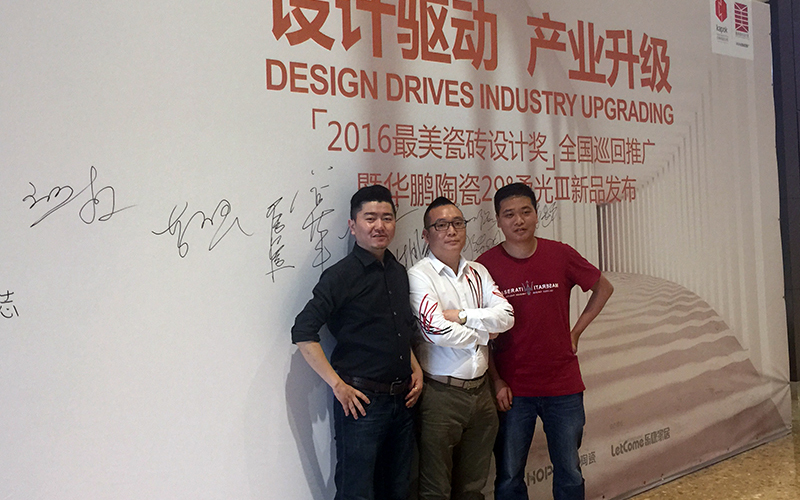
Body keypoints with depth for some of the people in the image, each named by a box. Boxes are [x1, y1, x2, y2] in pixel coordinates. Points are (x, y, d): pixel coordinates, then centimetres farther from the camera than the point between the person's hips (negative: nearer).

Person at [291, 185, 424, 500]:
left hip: (401, 401, 7)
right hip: (361, 402, -7)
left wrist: (415, 369, 9)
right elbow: (303, 332, -18)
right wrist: (338, 386, -19)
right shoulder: (341, 276, -11)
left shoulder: (399, 273, 11)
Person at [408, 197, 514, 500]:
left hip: (481, 391, 6)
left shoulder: (477, 273, 12)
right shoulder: (419, 275, -8)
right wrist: (483, 334, -5)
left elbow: (506, 315, 0)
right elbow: (435, 330, -20)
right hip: (441, 394, -6)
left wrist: (462, 315, -13)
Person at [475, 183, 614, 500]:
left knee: (569, 474, 14)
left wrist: (576, 331, 7)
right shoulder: (486, 265, -7)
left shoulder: (561, 255, -3)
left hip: (563, 385, 2)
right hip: (511, 390, -1)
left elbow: (603, 288, 13)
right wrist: (496, 381, -6)